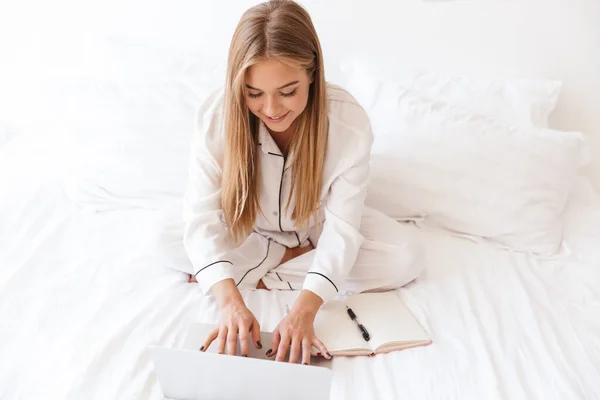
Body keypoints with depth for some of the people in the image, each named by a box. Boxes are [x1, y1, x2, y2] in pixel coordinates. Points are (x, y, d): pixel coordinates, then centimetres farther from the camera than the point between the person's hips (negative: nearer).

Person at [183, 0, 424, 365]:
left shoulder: (350, 122, -31)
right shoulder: (216, 116, -30)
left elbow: (341, 226, -31)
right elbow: (203, 219, -32)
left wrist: (304, 310, -44)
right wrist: (231, 301, -48)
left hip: (318, 223, 1)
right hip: (247, 229, 0)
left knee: (405, 258, -22)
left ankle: (263, 277, -15)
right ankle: (298, 256, -9)